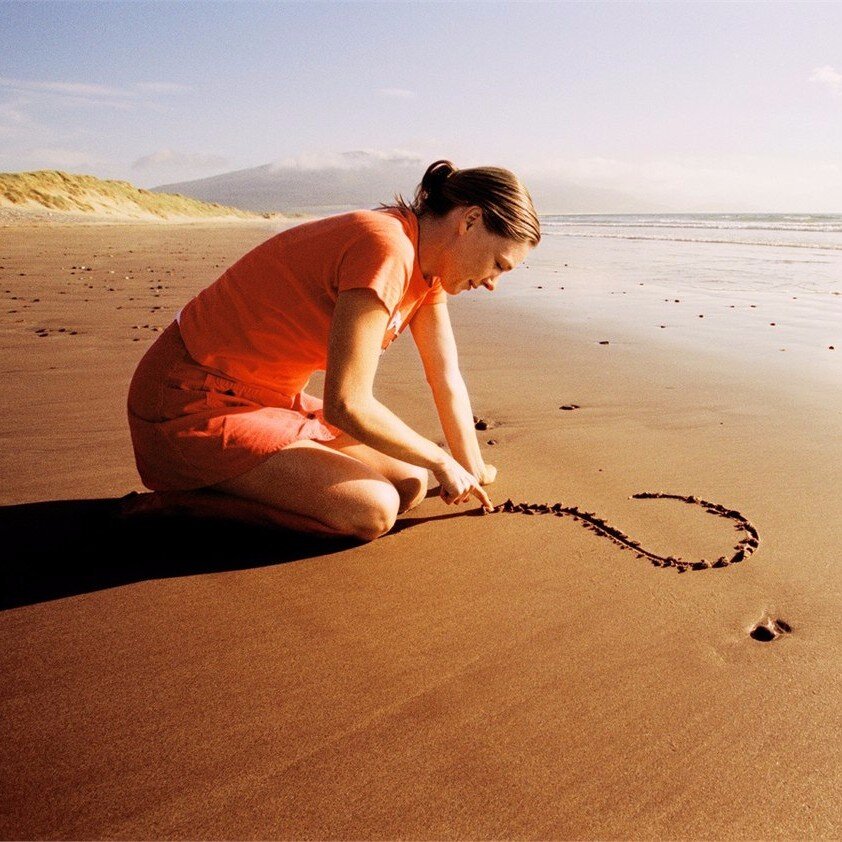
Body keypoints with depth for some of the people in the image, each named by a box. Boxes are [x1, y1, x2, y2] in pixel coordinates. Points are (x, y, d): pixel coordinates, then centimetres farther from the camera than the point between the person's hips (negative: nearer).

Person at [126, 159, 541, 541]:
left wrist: (474, 474, 14)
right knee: (371, 511, -21)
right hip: (193, 409, -9)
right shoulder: (386, 248, -25)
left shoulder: (424, 260, 5)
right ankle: (180, 501, -8)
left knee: (410, 485, 3)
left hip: (268, 400, 10)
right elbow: (346, 405, -27)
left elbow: (447, 381, 11)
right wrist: (442, 462, -13)